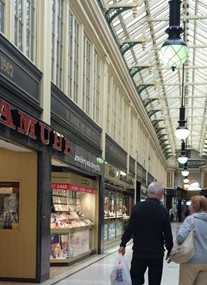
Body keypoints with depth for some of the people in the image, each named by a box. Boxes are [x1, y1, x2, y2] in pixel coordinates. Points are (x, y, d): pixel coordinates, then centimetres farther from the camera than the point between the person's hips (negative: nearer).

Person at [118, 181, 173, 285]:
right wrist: (169, 251, 10)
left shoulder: (137, 207, -6)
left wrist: (123, 244, 5)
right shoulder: (163, 211, -7)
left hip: (139, 251, 1)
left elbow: (129, 228, -5)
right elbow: (168, 234, -3)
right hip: (157, 253, 0)